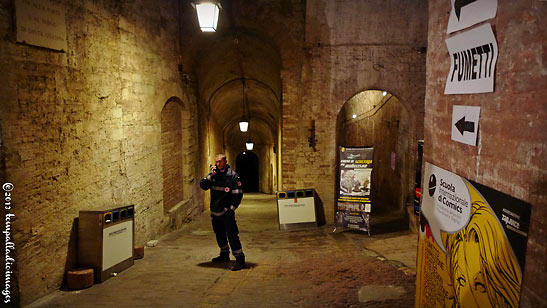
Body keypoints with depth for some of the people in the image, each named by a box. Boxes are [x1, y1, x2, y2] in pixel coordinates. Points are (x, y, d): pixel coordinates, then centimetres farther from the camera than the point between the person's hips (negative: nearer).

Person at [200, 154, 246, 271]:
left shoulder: (233, 176, -9)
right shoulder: (213, 174, 6)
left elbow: (238, 195, -10)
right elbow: (203, 185, -1)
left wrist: (231, 209, -14)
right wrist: (211, 175, -14)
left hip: (226, 212, -6)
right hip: (215, 211, 6)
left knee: (232, 235, -11)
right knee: (219, 235, 19)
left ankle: (240, 260, -7)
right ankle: (224, 255, 37)